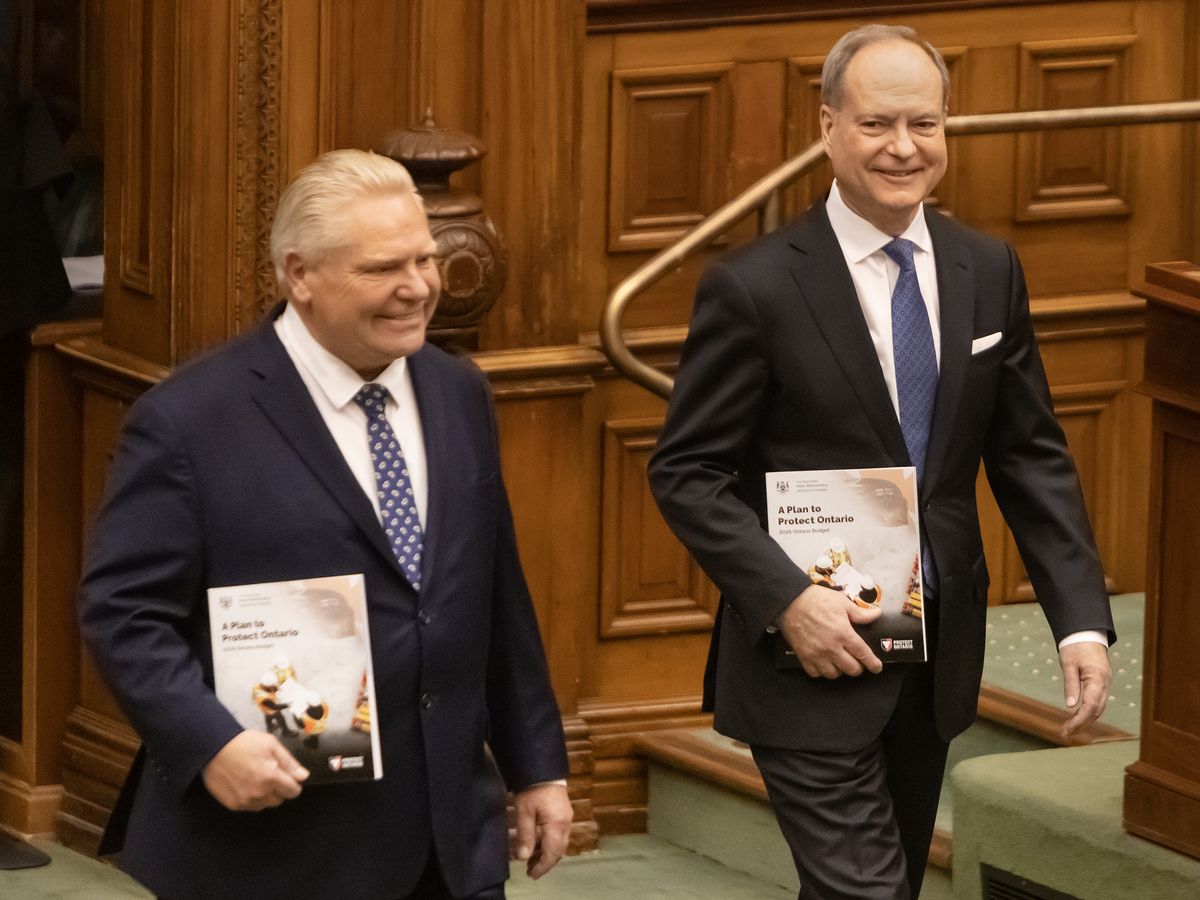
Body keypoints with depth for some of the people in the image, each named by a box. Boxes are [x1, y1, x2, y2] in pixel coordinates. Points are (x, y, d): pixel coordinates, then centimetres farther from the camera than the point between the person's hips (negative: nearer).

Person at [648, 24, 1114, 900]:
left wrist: (1082, 619, -3)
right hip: (813, 659, -6)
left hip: (940, 656, 6)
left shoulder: (988, 272, 3)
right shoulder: (754, 288, -12)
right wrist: (788, 599, -22)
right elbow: (686, 473, -10)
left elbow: (1031, 456, 7)